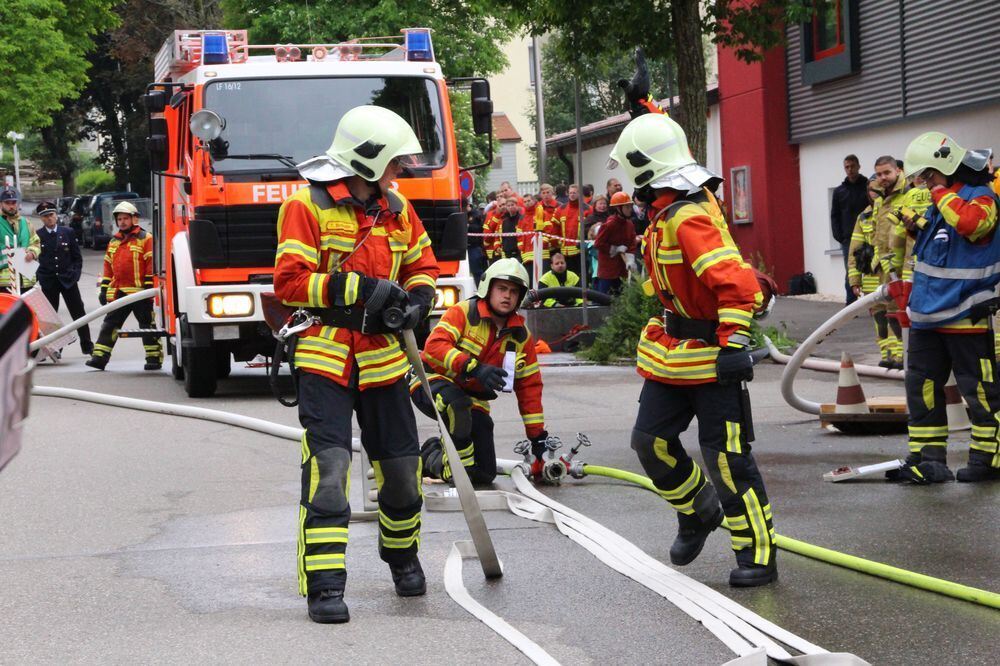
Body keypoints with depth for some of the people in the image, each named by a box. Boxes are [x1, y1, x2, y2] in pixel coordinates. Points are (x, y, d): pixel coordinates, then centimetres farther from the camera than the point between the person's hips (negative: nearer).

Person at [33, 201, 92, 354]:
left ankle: (87, 346, 11)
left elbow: (77, 256, 9)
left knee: (79, 313, 3)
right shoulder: (37, 236, 0)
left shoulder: (68, 232, 5)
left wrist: (75, 273, -2)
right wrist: (39, 277, -6)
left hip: (68, 279, 1)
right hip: (48, 282, -1)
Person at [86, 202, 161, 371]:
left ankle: (154, 358, 6)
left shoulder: (145, 239, -3)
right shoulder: (114, 242, 18)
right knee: (109, 324, 2)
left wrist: (150, 287, -14)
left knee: (147, 324, 0)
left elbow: (152, 264, -8)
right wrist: (104, 289, 16)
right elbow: (108, 267, 22)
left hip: (139, 292, -6)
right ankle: (100, 357, 1)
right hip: (118, 292, 6)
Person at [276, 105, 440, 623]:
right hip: (326, 356, -6)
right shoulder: (307, 206, -9)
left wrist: (417, 301, -1)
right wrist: (362, 289, -20)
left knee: (401, 467, 11)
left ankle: (403, 557, 37)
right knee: (327, 467, -14)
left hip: (382, 357, 6)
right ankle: (324, 586, -9)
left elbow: (421, 265, 21)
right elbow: (290, 282, -15)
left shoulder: (396, 208, 11)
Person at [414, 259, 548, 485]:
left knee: (484, 475, 0)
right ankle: (461, 465, -19)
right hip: (432, 382, -6)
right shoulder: (464, 312, -13)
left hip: (473, 399, 6)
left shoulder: (521, 336, 3)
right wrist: (474, 368, -42)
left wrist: (538, 436, 3)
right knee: (457, 403, -42)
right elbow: (434, 345, -28)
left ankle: (433, 458, 27)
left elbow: (529, 387, 7)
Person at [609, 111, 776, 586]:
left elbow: (737, 282, -30)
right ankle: (698, 510, 30)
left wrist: (733, 344, -31)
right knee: (650, 440, 9)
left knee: (726, 457, -6)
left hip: (712, 356, -9)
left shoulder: (689, 219, -25)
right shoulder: (668, 212, 3)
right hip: (672, 352, 9)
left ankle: (758, 555, 2)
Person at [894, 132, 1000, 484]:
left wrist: (942, 194, -20)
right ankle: (927, 459, 16)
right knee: (922, 387, 9)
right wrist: (918, 228, 8)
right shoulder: (940, 200, 13)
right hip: (927, 316, 9)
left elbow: (970, 223, -34)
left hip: (966, 319, -9)